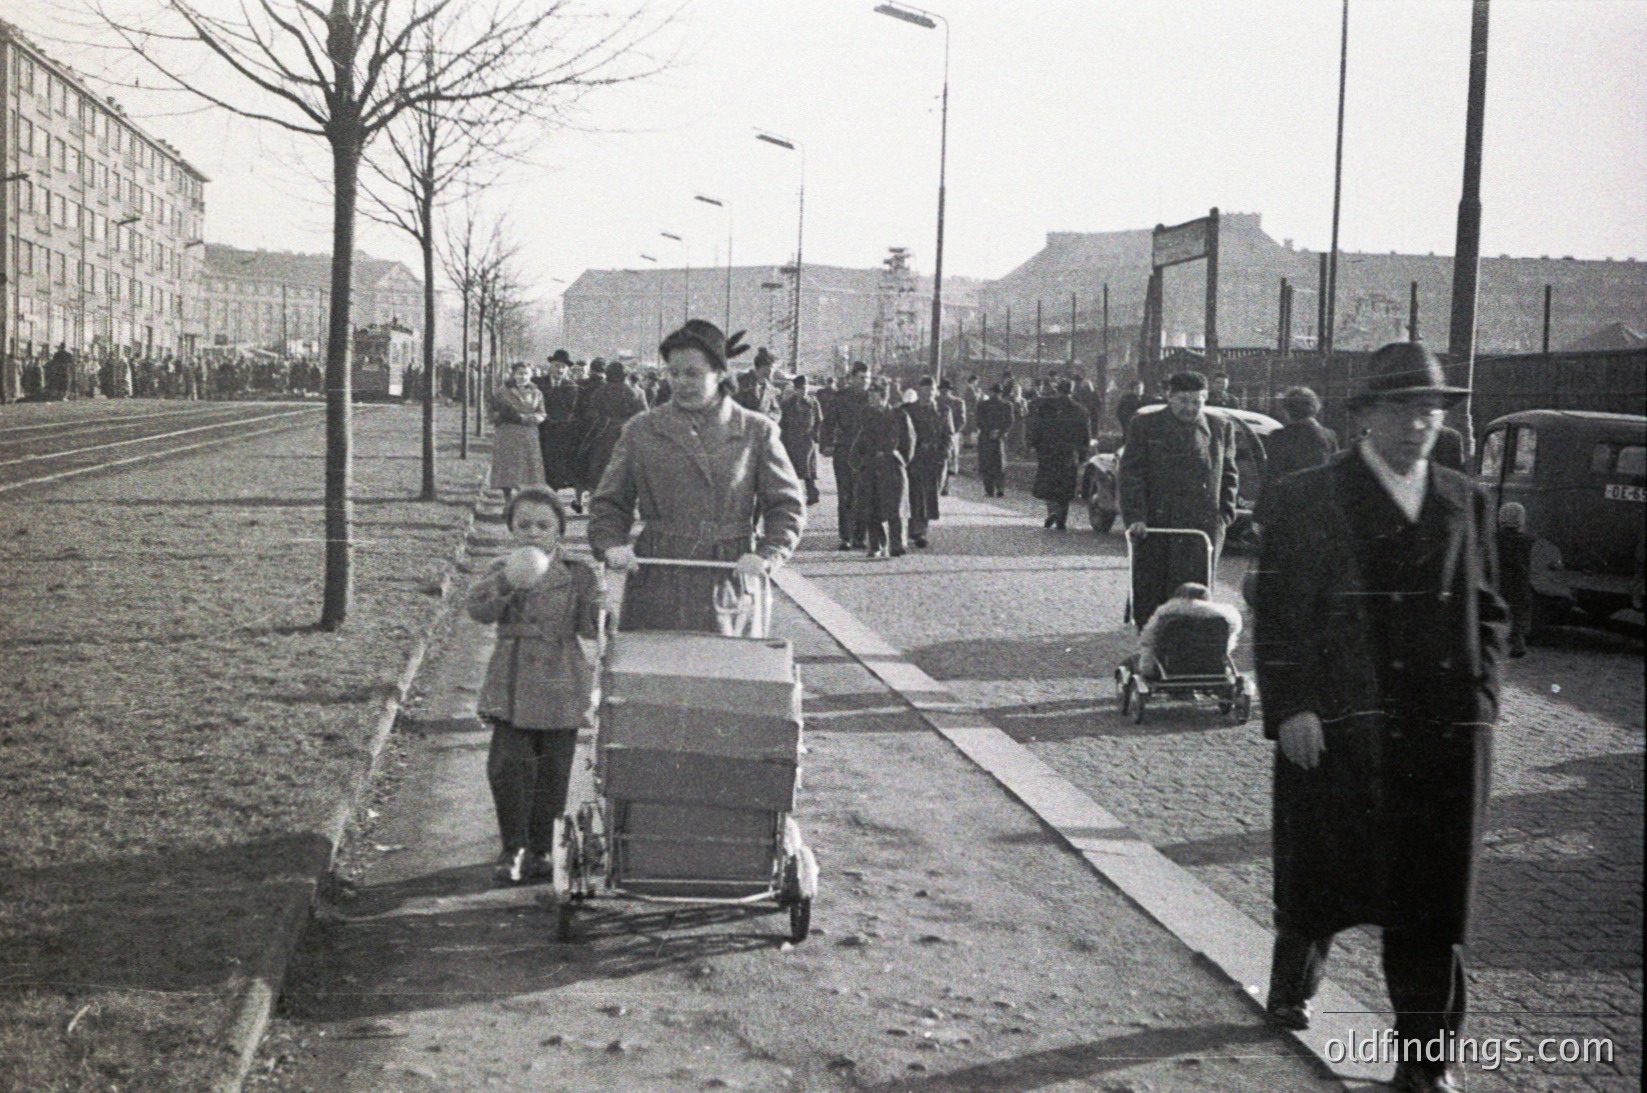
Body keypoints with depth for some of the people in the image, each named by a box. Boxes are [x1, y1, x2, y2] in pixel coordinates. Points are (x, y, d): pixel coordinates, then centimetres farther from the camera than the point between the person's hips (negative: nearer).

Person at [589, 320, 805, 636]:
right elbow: (610, 502, 13)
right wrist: (611, 545, -6)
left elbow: (788, 506, 6)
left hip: (730, 586, 0)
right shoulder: (641, 430, 9)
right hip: (657, 587, 0)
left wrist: (765, 555, -10)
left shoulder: (757, 432, 6)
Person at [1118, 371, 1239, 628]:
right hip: (1153, 525, 0)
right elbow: (1129, 474, -1)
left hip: (1202, 527, 0)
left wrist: (1225, 515, 8)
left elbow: (1228, 475, 20)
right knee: (1147, 596, 4)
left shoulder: (1221, 428, 11)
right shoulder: (1144, 425, 4)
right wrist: (1135, 517, -12)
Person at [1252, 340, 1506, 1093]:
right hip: (1340, 727, -3)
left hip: (1446, 728, 3)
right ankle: (1291, 983, 36)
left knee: (1436, 893, 4)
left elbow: (1485, 608, 18)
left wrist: (1480, 694, 5)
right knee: (1322, 874, 7)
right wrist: (1290, 707, -10)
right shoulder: (1306, 501, 1)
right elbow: (1276, 613, -2)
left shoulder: (1464, 503, 13)